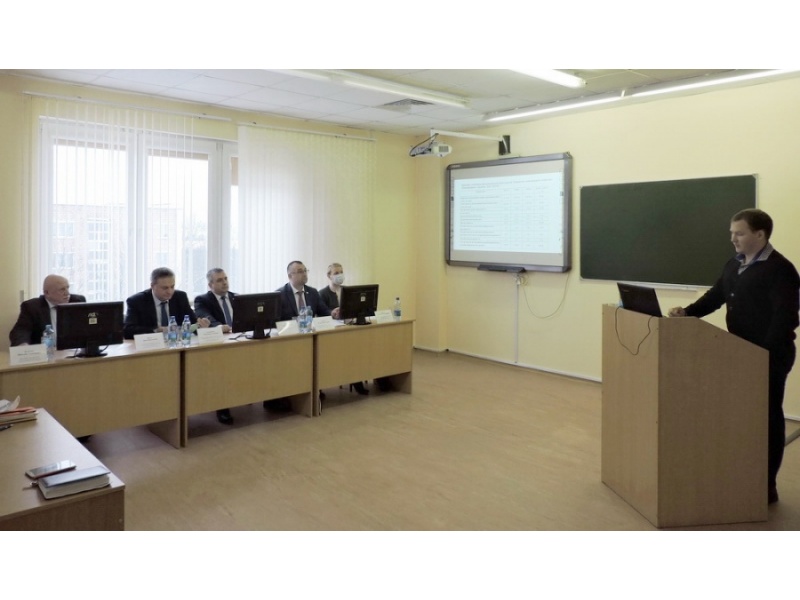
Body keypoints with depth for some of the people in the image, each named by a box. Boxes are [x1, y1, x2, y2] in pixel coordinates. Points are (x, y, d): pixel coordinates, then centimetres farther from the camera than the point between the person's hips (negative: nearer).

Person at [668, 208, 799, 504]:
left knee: (767, 418, 2)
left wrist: (765, 353, -24)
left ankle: (767, 486, 14)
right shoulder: (733, 265, 10)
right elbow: (715, 297, 13)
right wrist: (688, 311, -4)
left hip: (769, 357, -8)